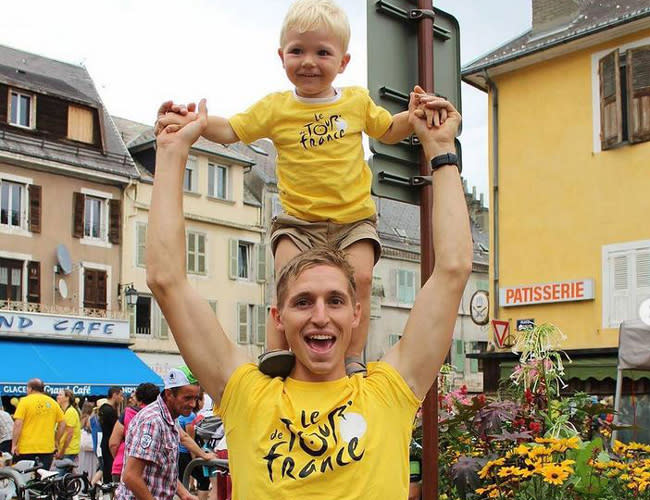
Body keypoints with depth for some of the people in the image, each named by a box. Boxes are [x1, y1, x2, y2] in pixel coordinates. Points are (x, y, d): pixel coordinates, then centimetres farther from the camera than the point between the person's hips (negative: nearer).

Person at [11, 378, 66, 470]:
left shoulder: (25, 401, -4)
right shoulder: (53, 403, 10)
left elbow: (18, 424, -12)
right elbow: (62, 424, 10)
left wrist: (14, 444, -9)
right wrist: (55, 441, 17)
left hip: (26, 449, -4)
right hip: (47, 449, 4)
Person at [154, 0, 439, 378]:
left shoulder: (357, 101, 6)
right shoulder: (276, 107, 1)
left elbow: (389, 131, 22)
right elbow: (230, 130, -2)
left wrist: (416, 116, 3)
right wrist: (191, 121, -19)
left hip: (354, 218, 1)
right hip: (299, 219, 0)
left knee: (361, 276, -17)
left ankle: (354, 358, -8)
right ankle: (277, 349, -11)